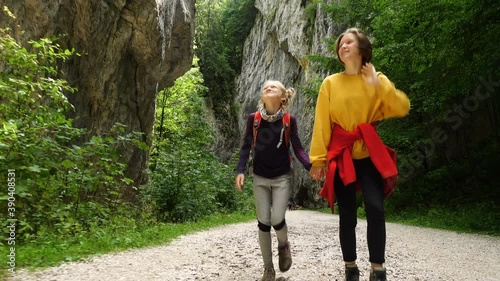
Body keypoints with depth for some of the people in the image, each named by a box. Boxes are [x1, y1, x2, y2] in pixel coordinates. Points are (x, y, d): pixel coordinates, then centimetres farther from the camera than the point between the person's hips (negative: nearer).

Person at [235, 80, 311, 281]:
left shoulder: (289, 120, -6)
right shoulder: (253, 118, -4)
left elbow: (298, 149, -4)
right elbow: (246, 146, 2)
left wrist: (311, 167, -20)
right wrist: (240, 171, -9)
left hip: (282, 177, -1)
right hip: (260, 178, 1)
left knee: (277, 220, -12)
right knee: (263, 223, 2)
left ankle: (283, 245, 25)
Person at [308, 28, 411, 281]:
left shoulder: (376, 79, 7)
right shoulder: (330, 83, 3)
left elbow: (403, 109, -5)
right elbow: (321, 124, 1)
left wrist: (379, 83, -13)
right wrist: (318, 159, -3)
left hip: (370, 154, 0)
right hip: (340, 155, 0)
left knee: (375, 209, -16)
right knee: (347, 216, 4)